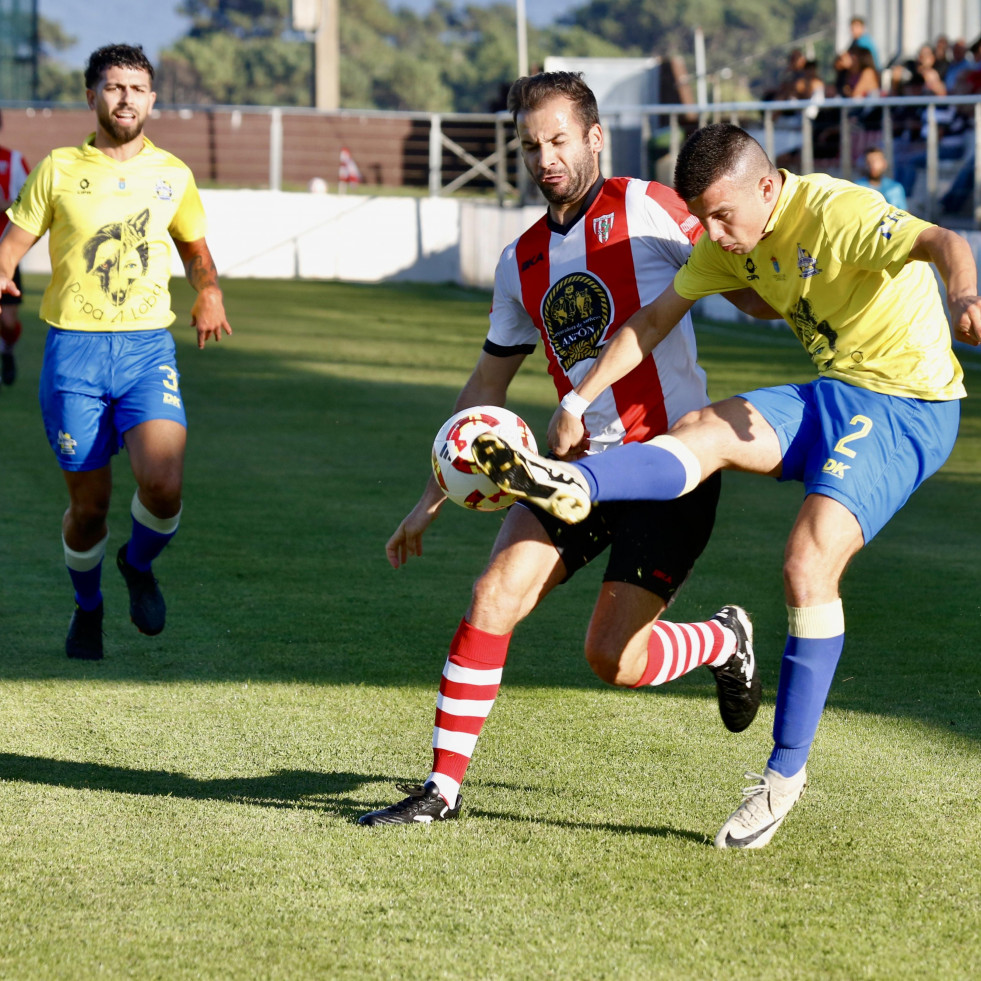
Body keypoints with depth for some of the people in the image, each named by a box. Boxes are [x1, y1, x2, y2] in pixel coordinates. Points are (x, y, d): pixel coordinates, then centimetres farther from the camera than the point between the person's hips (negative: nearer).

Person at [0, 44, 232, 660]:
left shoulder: (172, 175, 9)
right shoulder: (59, 170, 3)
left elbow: (195, 248, 25)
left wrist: (209, 292, 7)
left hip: (148, 348, 1)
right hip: (74, 351, -1)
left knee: (163, 482, -21)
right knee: (89, 505, 2)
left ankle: (140, 565, 12)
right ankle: (87, 606, 31)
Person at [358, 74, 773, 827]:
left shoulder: (644, 209, -4)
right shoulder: (522, 263, 13)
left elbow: (752, 289, -6)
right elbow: (485, 389, 22)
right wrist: (433, 498, 22)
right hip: (582, 464, 5)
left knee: (613, 658, -8)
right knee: (493, 597, -12)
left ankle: (728, 643, 23)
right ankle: (443, 786, -2)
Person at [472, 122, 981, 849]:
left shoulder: (839, 215, -23)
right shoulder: (733, 239, 2)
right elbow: (656, 319, 11)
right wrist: (578, 400, 5)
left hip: (907, 407, -8)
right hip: (834, 395, 8)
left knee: (809, 563, -19)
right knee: (704, 431, -17)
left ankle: (787, 769, -11)